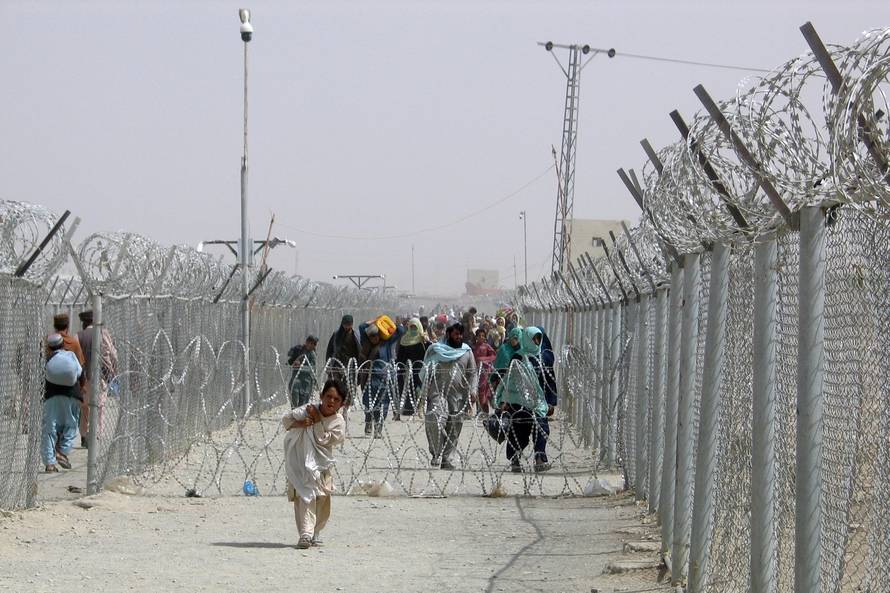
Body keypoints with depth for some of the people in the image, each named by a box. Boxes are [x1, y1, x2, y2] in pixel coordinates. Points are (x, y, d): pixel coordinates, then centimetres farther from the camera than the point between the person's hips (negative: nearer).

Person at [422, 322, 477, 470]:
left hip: (458, 396, 3)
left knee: (454, 427, 1)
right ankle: (436, 454, -14)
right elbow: (426, 372, 8)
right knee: (436, 420, -23)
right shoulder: (435, 349, 7)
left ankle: (445, 457, 13)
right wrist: (425, 392, -1)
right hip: (438, 393, -3)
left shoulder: (467, 351, 15)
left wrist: (473, 391, -2)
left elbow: (472, 374, 14)